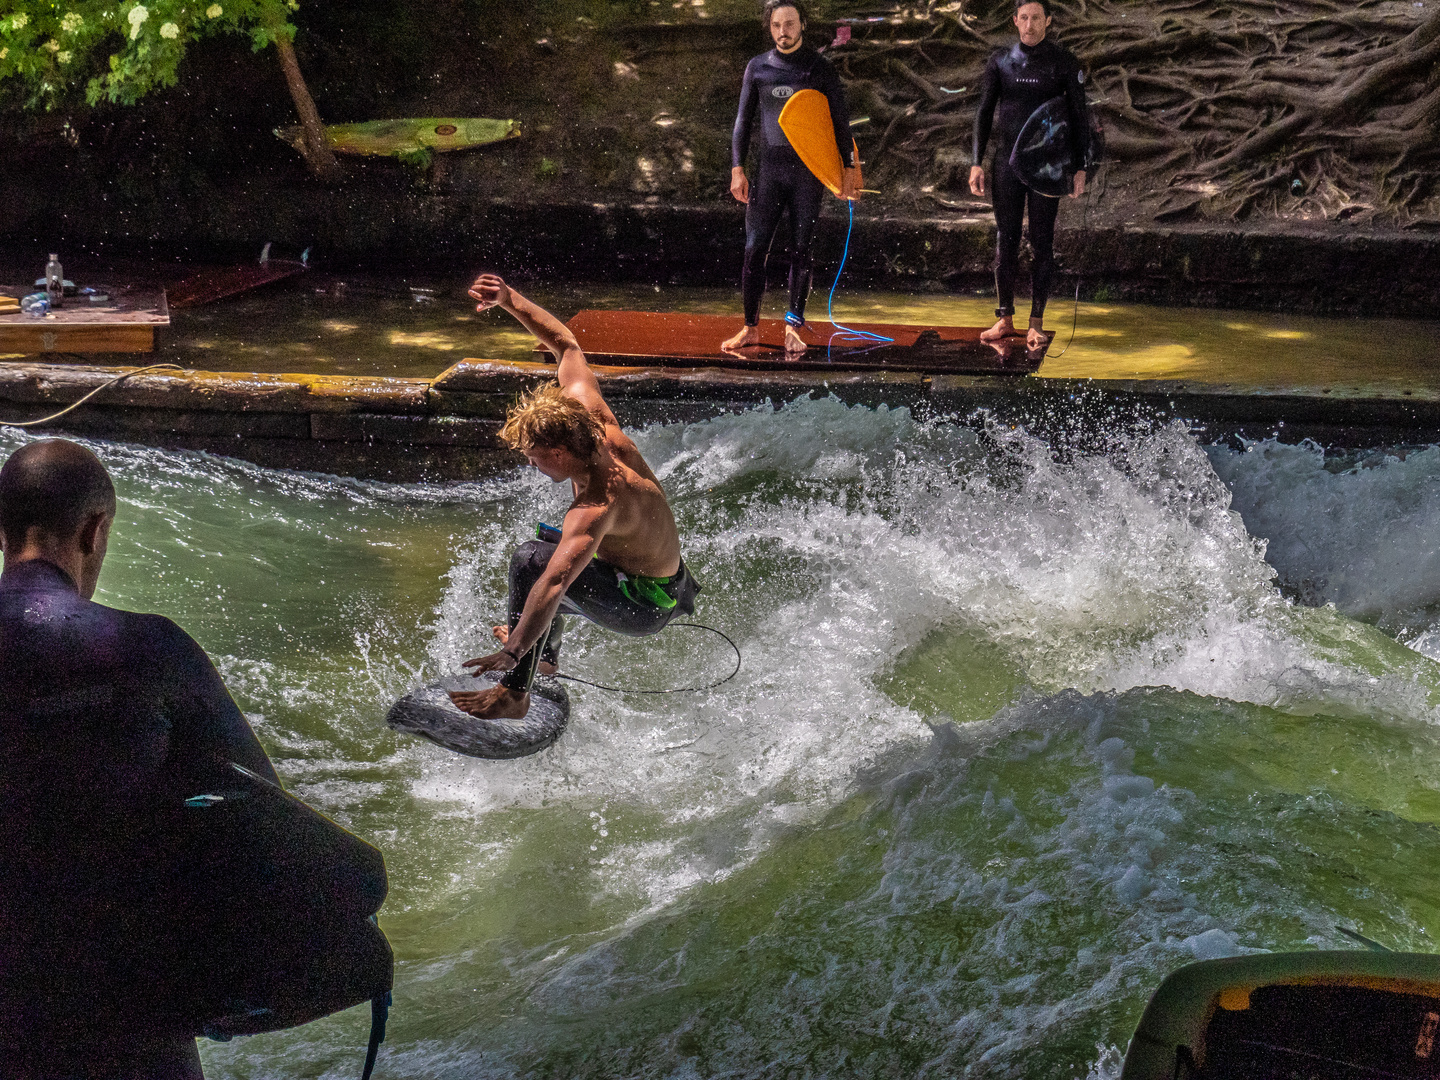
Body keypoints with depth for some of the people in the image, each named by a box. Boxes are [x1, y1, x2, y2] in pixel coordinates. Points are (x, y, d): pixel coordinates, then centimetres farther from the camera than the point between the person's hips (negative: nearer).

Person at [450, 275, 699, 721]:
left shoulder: (595, 507, -37)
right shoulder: (594, 419, -15)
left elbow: (555, 583, -48)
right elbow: (566, 346, -5)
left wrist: (513, 653, -55)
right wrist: (510, 301, -12)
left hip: (644, 607, -10)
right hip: (668, 580, 10)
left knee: (532, 561, -28)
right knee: (549, 559, 32)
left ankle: (516, 693, -25)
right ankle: (546, 660, 44)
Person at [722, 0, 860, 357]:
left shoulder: (820, 69, 2)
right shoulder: (758, 67, 8)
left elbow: (840, 120, 4)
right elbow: (743, 120, 10)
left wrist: (849, 168, -2)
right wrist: (737, 169, 2)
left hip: (809, 171, -2)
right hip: (770, 169, 2)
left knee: (801, 251, 0)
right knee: (754, 249, -3)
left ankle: (793, 328, 7)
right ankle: (751, 328, 5)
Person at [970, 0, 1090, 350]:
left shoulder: (1064, 62, -2)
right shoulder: (1000, 61, 4)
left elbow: (1080, 117, -1)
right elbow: (984, 113, 6)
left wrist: (1080, 169, -6)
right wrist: (976, 163, -1)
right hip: (1007, 163, 2)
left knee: (1042, 242, 0)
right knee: (1006, 239, 3)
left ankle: (1036, 324, 6)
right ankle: (1005, 319, 12)